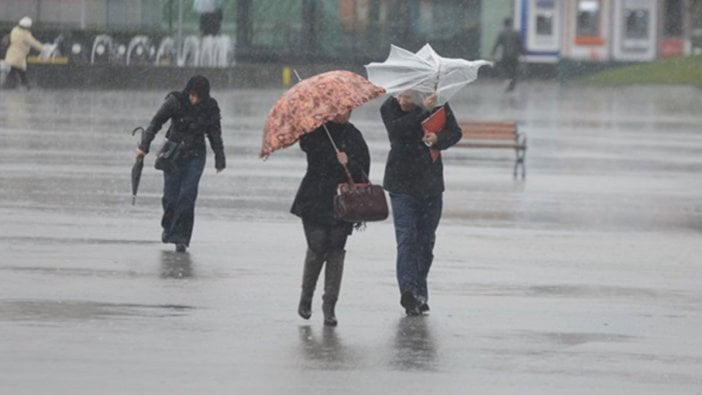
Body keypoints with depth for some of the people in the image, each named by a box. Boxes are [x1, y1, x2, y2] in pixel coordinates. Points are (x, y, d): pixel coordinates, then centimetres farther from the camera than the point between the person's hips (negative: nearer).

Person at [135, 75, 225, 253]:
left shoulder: (210, 108, -5)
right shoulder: (175, 102, -12)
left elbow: (215, 135, 6)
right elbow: (156, 122, -6)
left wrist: (220, 159, 7)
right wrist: (144, 146, -12)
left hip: (195, 157, 0)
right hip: (173, 154, 0)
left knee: (187, 195, -11)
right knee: (171, 196, 0)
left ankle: (180, 237, -6)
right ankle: (168, 226, 29)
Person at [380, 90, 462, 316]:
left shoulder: (437, 104, -4)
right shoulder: (389, 108, -10)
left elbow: (455, 132, -1)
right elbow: (397, 129, -28)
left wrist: (437, 139, -22)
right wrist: (422, 110, -35)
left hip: (430, 184, 3)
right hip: (402, 184, -3)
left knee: (426, 240, 10)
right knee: (406, 238, -15)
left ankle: (420, 294, 21)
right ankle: (408, 291, -24)